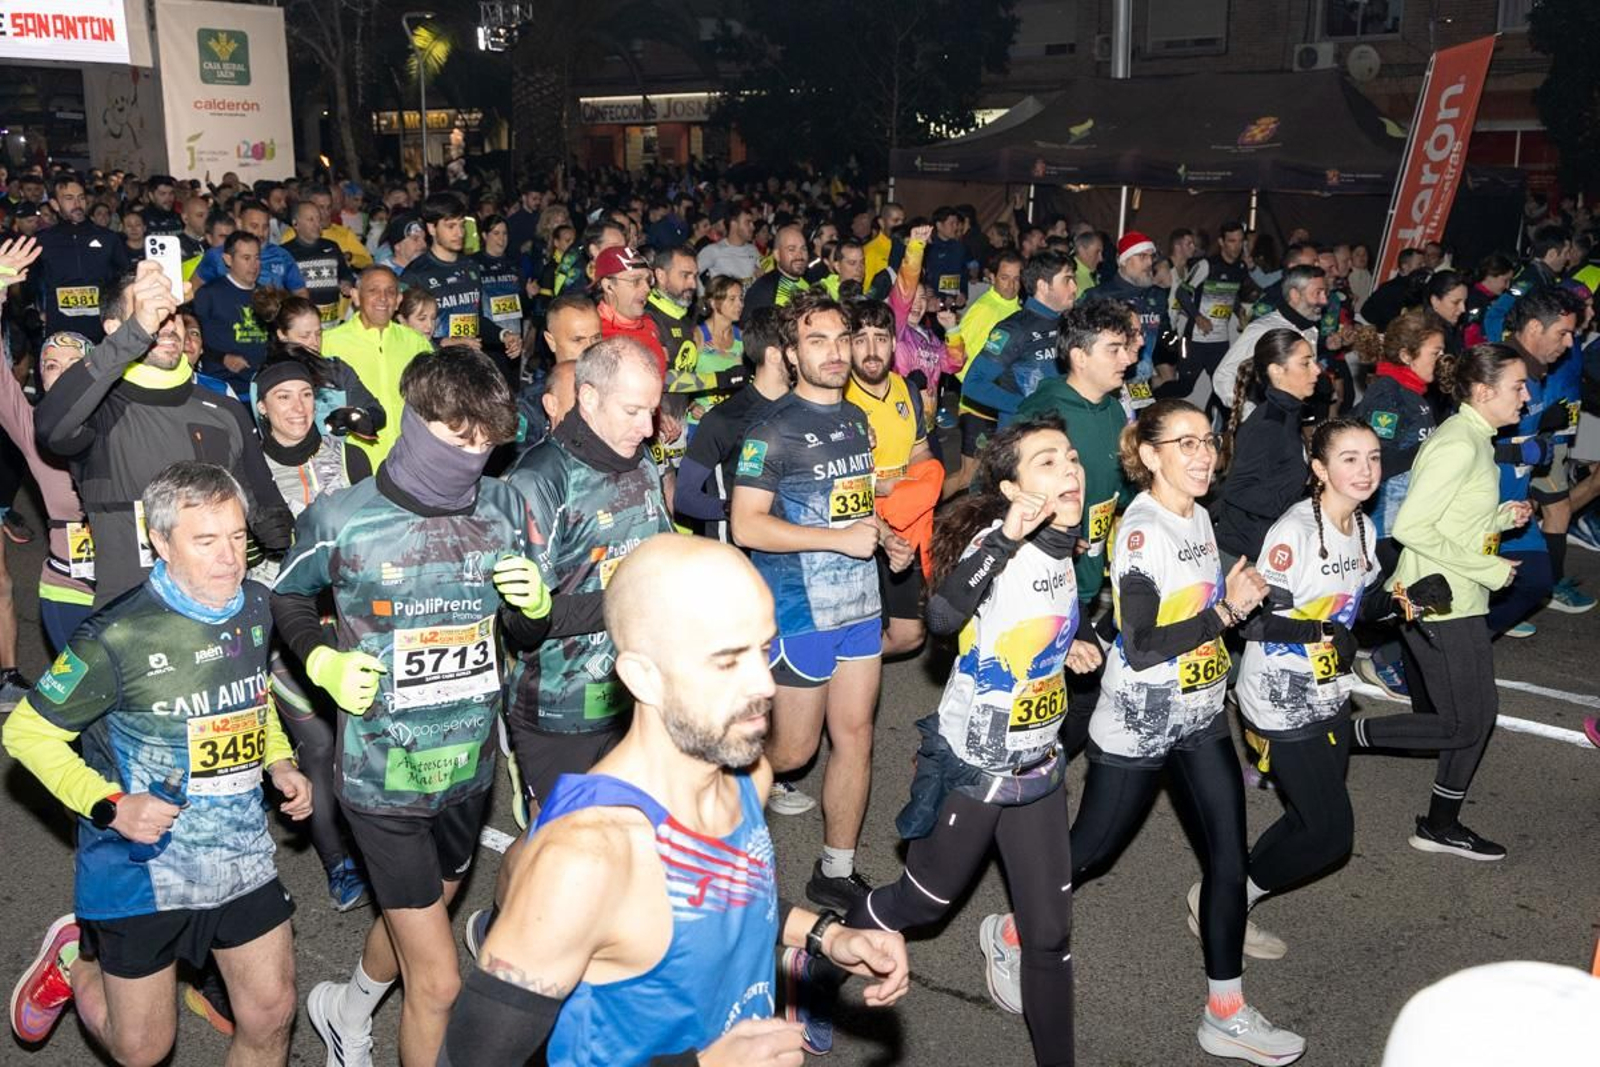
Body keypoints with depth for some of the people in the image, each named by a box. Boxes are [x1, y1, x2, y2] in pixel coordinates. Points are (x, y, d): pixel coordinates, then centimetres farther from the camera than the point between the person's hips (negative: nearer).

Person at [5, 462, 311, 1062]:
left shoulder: (255, 608, -1)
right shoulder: (119, 638, -20)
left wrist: (279, 763, 2)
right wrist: (110, 806, -21)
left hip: (242, 856, 5)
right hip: (143, 870, -4)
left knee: (271, 1019, 7)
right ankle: (73, 962, 39)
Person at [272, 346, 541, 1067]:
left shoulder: (505, 508, -6)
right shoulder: (340, 520, -16)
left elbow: (526, 634, 7)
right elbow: (288, 598, 5)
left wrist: (534, 605, -16)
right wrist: (324, 662, -13)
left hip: (470, 765, 5)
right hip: (384, 774, -5)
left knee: (415, 919, 29)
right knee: (437, 983, -1)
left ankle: (346, 1008, 60)